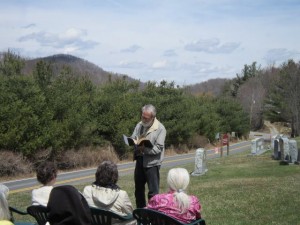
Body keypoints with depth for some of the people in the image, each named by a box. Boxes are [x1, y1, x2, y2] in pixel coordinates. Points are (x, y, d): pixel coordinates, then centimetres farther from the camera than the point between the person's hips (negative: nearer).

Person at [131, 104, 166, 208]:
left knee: (153, 191, -2)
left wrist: (144, 149, -28)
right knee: (138, 189, 17)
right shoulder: (139, 125, 7)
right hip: (140, 160, 7)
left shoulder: (160, 129, -11)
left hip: (152, 162, -7)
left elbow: (158, 148, -15)